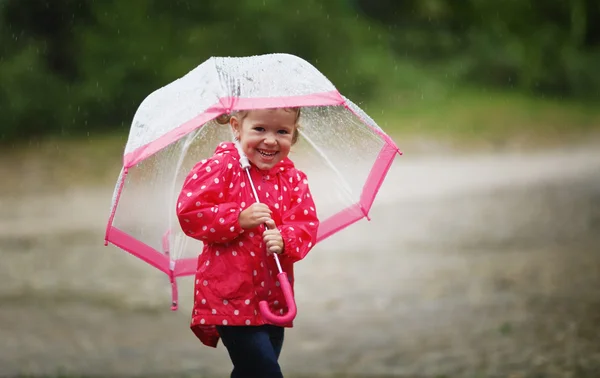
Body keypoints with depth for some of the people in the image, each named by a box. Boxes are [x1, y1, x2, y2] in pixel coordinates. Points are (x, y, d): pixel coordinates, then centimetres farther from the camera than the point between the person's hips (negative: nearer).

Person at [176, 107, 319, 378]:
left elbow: (307, 225, 1)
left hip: (273, 298, 6)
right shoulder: (222, 167, -10)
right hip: (231, 296, -6)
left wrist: (285, 240, -20)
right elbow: (189, 213, -14)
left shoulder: (293, 179, 4)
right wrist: (239, 219, -22)